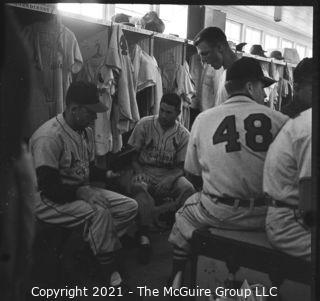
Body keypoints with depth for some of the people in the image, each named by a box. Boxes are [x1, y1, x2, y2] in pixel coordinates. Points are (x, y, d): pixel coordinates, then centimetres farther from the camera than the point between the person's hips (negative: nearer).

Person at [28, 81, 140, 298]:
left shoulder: (86, 132, 6)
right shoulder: (49, 137, -23)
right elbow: (48, 187, -25)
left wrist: (108, 174, -2)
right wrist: (80, 192, -28)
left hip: (81, 191, 9)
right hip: (49, 200, -9)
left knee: (130, 206, -4)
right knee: (99, 213, -32)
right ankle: (110, 272, -16)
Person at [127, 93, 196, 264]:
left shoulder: (183, 135, 2)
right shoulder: (144, 125, 0)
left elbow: (181, 166, 2)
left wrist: (169, 179, -19)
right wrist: (138, 172, -16)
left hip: (169, 175, 1)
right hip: (144, 172, -1)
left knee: (188, 189, -30)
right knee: (138, 187, -36)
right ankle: (144, 237, -32)